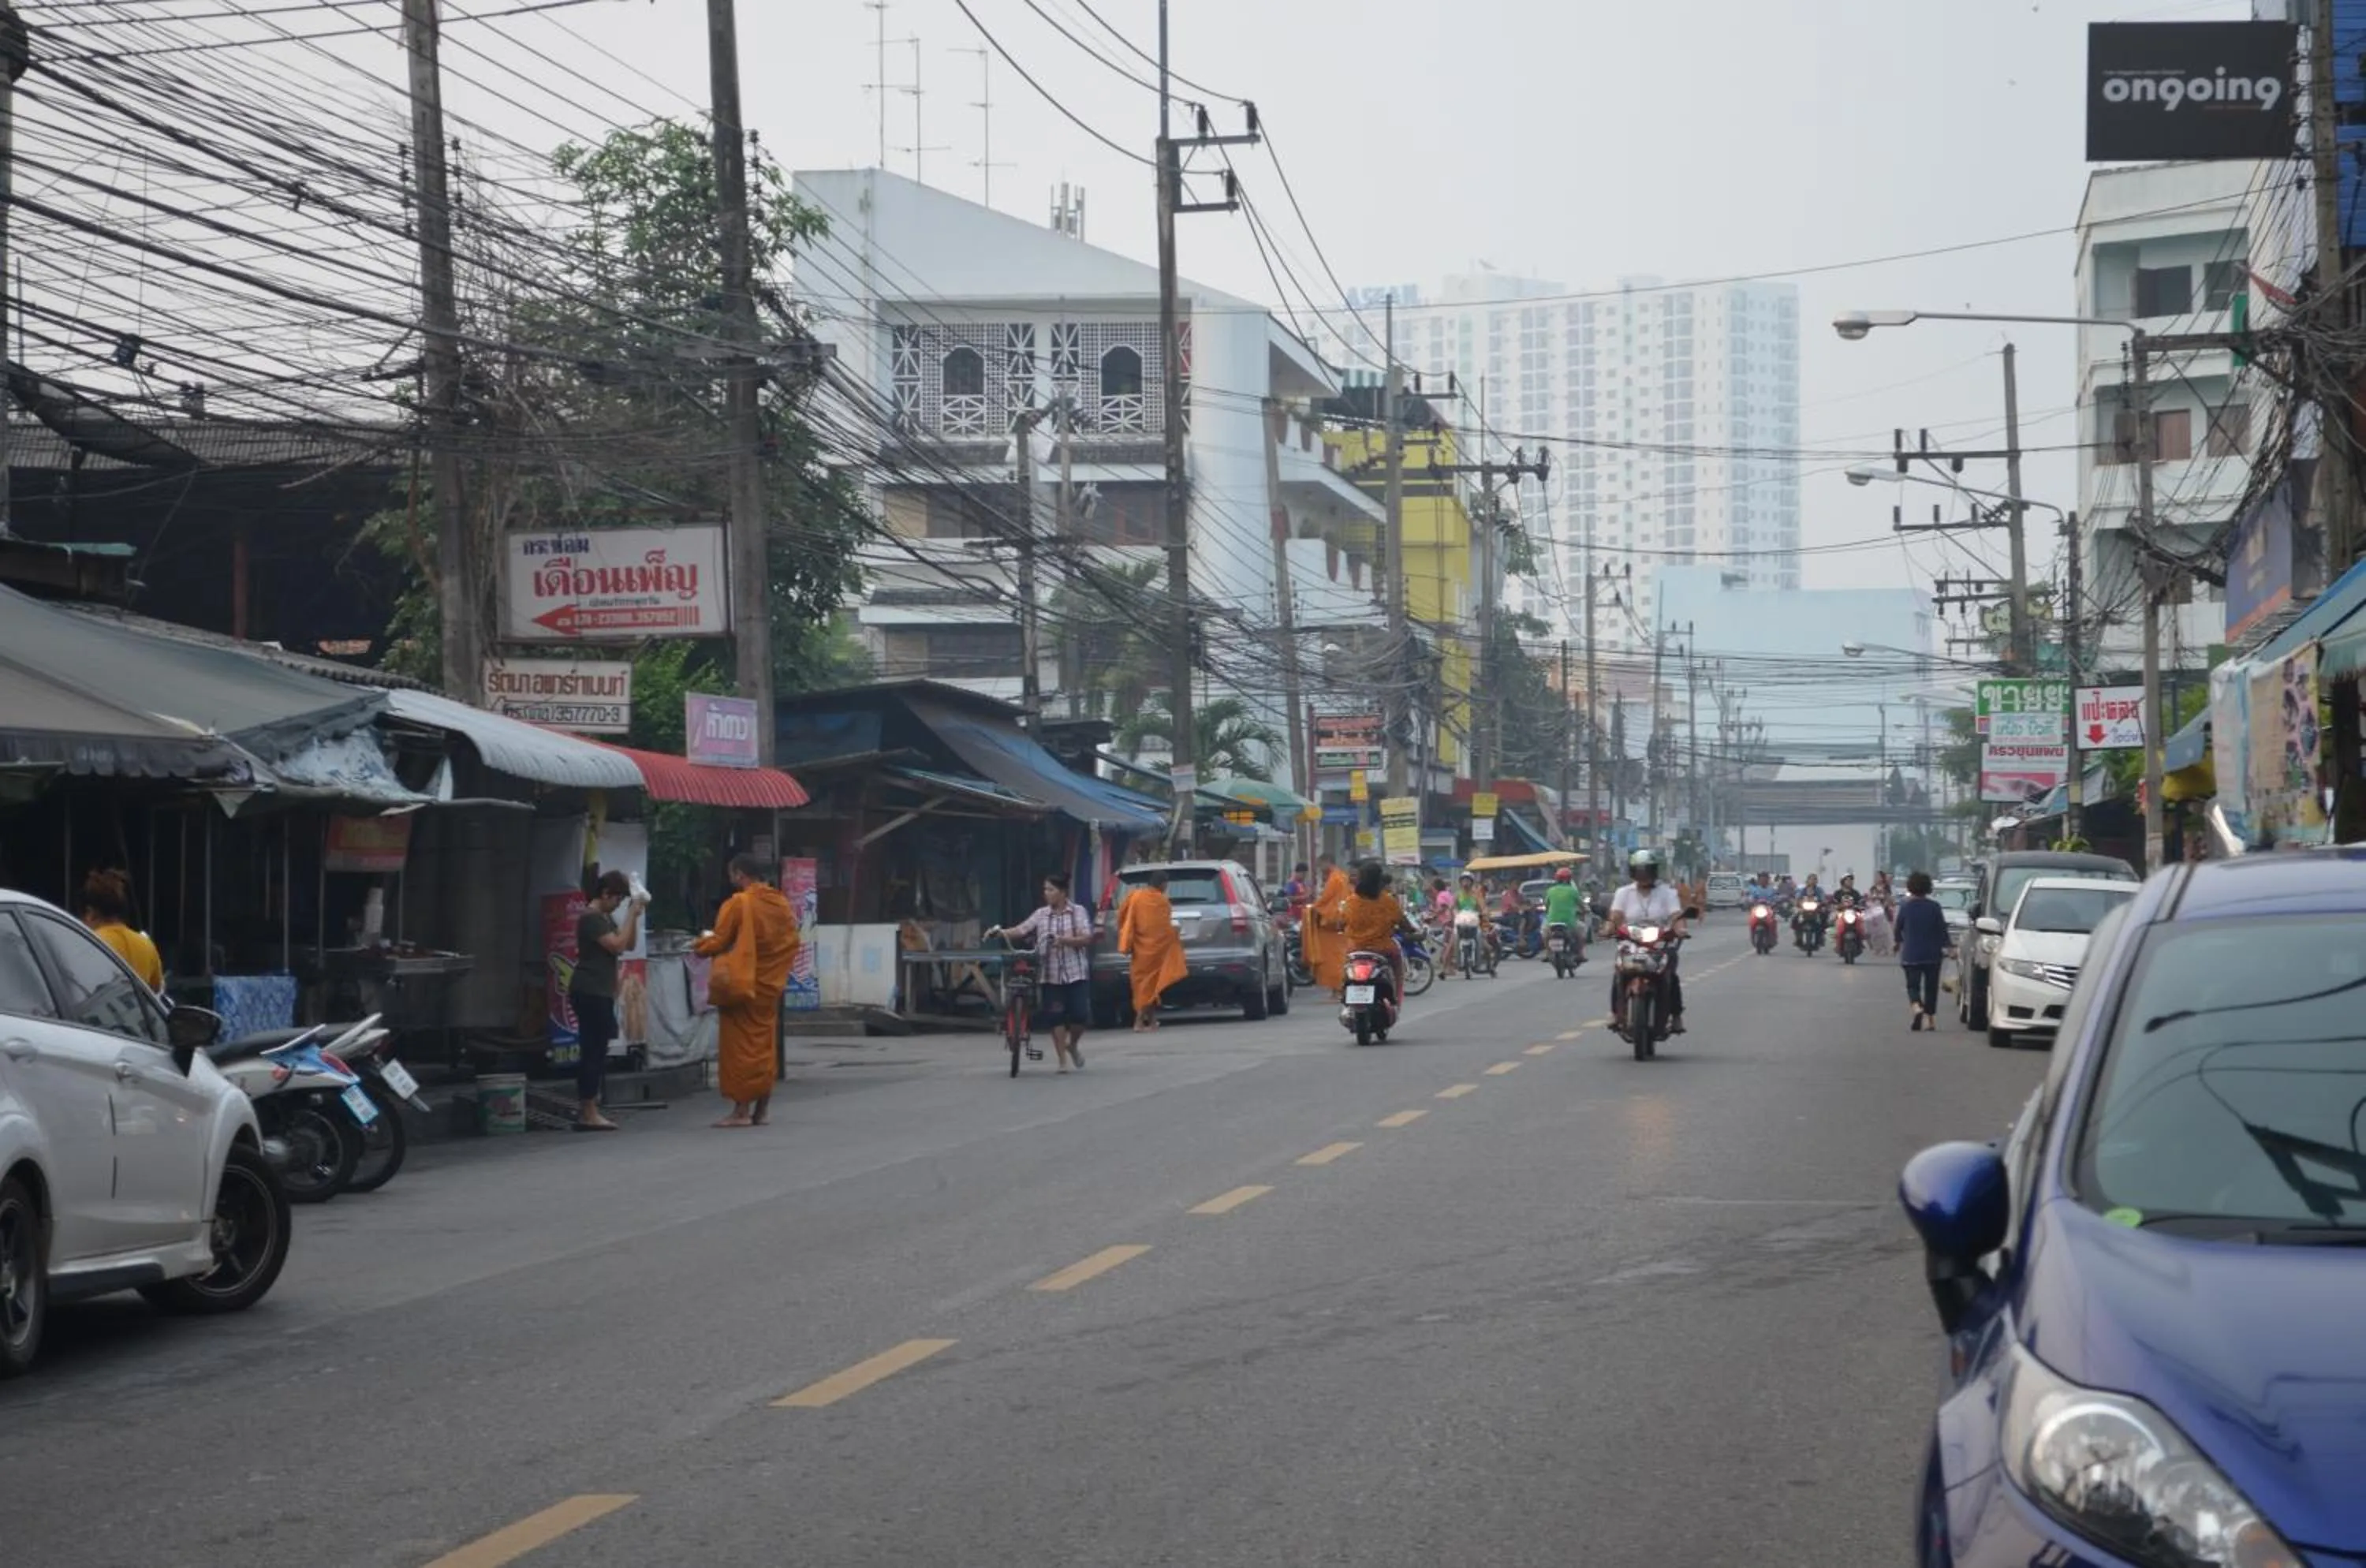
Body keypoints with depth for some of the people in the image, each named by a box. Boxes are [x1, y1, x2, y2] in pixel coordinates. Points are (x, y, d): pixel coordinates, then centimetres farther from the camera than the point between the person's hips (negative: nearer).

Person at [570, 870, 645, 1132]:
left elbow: (630, 945, 18)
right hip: (590, 992, -10)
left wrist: (634, 916, 7)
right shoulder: (591, 918, -12)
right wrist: (631, 914, -13)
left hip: (599, 993, 10)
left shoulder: (605, 918, 19)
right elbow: (617, 945, -20)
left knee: (594, 1051, 10)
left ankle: (587, 1110, 13)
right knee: (593, 1051, -10)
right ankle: (588, 1113, -10)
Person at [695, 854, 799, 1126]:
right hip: (770, 987, 6)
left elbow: (718, 943, -10)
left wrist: (700, 945, 10)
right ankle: (762, 1109, 15)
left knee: (740, 1045, -1)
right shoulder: (782, 904, 3)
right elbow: (792, 942, 7)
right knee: (764, 1044, 12)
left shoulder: (738, 904, -14)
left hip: (740, 985, -6)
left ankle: (742, 1110, -3)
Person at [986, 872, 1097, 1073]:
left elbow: (1086, 939, -6)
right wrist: (1002, 932, -18)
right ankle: (1063, 1060, 9)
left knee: (1080, 1015, -5)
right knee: (1056, 1018, -1)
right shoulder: (1041, 915, 7)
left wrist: (1062, 940, -19)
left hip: (1076, 973, -2)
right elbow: (1021, 929, -2)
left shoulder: (1078, 912, 1)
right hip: (1050, 975, 2)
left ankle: (1073, 1043, 26)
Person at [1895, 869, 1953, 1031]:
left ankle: (1917, 1008, -27)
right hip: (1932, 954, 1)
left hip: (1911, 953, -1)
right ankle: (1932, 1020, 14)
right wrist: (1944, 947, 6)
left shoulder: (1905, 907, -4)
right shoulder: (1934, 907, -5)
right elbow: (1942, 929, -4)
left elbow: (1898, 928, 6)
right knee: (1931, 986, 12)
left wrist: (1899, 942, 25)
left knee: (1913, 985, 2)